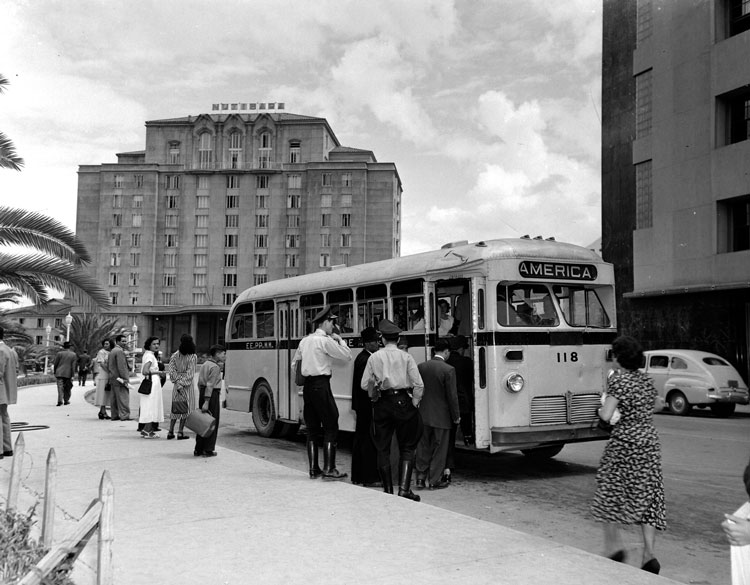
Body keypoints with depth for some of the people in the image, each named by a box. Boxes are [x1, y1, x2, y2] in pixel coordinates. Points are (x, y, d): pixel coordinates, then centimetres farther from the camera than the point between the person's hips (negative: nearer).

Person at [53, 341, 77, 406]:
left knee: (60, 387, -5)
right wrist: (72, 375, -1)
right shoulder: (73, 355, 3)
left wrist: (54, 372, 14)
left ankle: (60, 401, -18)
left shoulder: (59, 353, 2)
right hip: (68, 374, 1)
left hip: (59, 373, -1)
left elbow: (55, 363, 2)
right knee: (67, 388, 14)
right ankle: (66, 400, 20)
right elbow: (73, 366, -2)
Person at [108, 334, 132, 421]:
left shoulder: (112, 351, 17)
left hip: (113, 378, 10)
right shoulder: (120, 351, -15)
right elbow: (121, 367, -21)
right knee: (123, 397, -8)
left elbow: (108, 366, 23)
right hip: (120, 379, -10)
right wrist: (125, 379, -21)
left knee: (115, 398, 12)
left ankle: (115, 415, 15)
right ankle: (124, 415, -9)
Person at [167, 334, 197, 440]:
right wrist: (182, 383, -10)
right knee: (185, 408, 5)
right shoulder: (192, 357, -11)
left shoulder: (175, 355, 1)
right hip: (187, 386, -4)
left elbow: (171, 370, -4)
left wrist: (177, 383, -5)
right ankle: (180, 432, 5)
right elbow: (189, 373, -15)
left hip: (177, 384, 4)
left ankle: (170, 431, 14)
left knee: (175, 407, 13)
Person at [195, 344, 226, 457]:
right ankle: (208, 450, 4)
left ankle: (198, 449, 17)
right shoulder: (215, 367, -13)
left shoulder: (205, 364, 14)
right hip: (213, 394, -8)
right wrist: (206, 402, -22)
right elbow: (210, 385, -20)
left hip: (202, 393, 8)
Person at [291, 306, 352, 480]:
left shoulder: (305, 340, 14)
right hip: (321, 384, -8)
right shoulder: (325, 341, -9)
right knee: (331, 428, -2)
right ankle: (329, 469, -5)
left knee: (312, 429, 11)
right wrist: (340, 339, 8)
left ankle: (313, 469, 14)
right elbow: (347, 356, -5)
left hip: (307, 385, 8)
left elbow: (295, 361, 22)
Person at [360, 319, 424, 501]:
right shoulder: (406, 357, -2)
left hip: (382, 404, 1)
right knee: (407, 448, 8)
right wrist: (414, 404, 4)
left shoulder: (374, 357, 2)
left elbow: (364, 384, 2)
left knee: (382, 448, 11)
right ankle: (404, 488, -2)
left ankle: (388, 490, 16)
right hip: (403, 402, -1)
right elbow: (419, 385, -6)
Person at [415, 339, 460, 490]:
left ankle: (420, 477, 18)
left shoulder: (421, 367, -1)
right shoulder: (448, 370, -15)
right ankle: (435, 480, 14)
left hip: (423, 414, 4)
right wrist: (456, 416, -3)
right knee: (439, 449, 8)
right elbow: (452, 396, -13)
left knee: (423, 447, 15)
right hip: (441, 416, -4)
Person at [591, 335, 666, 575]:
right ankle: (649, 554, 2)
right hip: (649, 441, 6)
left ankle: (614, 544, 10)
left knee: (611, 491, 11)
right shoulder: (648, 381, 8)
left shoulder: (619, 381, -13)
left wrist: (600, 408, 1)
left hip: (624, 442, -6)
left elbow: (606, 416, -19)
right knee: (647, 495, 7)